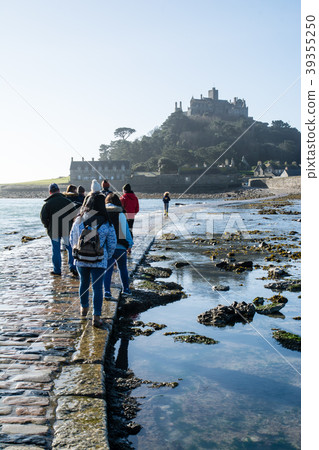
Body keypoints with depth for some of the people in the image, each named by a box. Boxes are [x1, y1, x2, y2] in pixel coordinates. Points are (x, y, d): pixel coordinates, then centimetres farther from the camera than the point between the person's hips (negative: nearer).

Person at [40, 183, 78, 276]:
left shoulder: (48, 204, -6)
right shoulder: (67, 201, 0)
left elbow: (43, 218, -8)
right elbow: (74, 214, 1)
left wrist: (47, 226, 9)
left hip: (54, 231, -1)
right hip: (67, 230, 1)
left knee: (56, 250, 8)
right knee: (70, 248, 11)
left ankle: (57, 270, 13)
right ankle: (72, 266, 2)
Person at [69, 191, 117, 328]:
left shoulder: (79, 220, -6)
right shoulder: (106, 223, -10)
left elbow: (72, 239, 5)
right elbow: (112, 244, -3)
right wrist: (107, 257, 14)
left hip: (81, 259, 3)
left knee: (83, 283, 22)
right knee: (97, 287, 0)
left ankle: (84, 308, 40)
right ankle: (97, 317, -4)